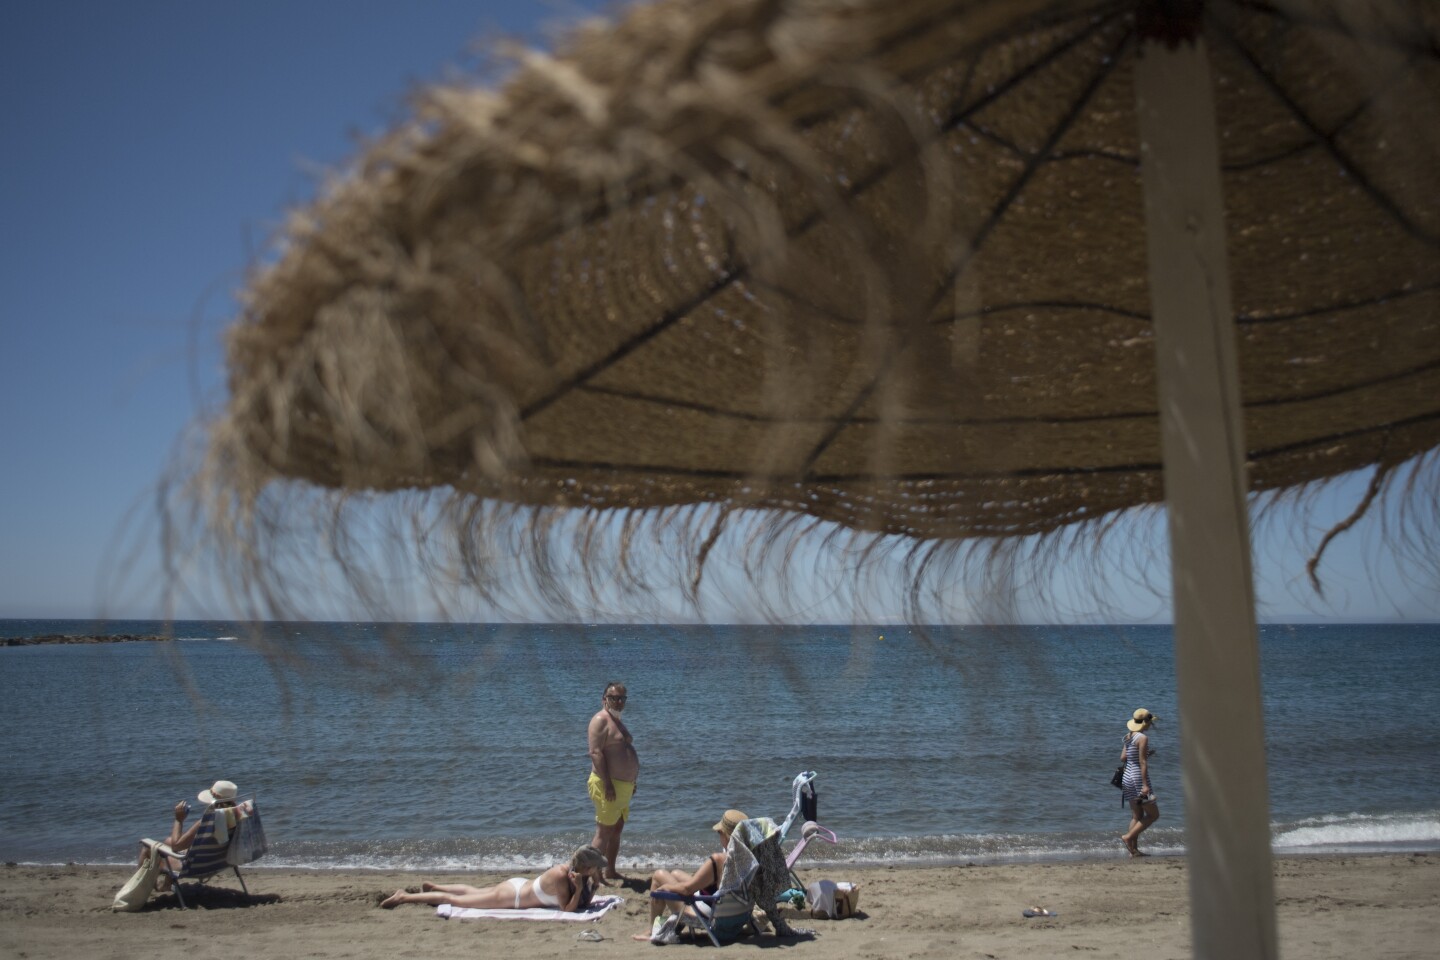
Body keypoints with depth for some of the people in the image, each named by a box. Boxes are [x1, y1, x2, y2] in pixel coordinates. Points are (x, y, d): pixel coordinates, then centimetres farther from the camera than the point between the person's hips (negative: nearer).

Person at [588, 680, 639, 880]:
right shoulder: (601, 720, -12)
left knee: (616, 830, 15)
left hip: (623, 785, 10)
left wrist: (631, 782, 22)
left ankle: (611, 871, 23)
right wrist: (607, 784, -25)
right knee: (604, 832, -10)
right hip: (608, 785, -10)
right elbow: (595, 753, -21)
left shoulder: (617, 721, 19)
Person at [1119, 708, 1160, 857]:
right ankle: (1128, 837, -7)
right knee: (1153, 814, 1)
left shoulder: (1129, 737, 10)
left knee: (1137, 815, 12)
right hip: (1138, 778, -9)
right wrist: (1145, 785, -20)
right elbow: (1142, 763, -18)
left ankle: (1134, 849, 9)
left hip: (1128, 777, 9)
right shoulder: (1143, 738, -14)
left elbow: (1123, 758, 9)